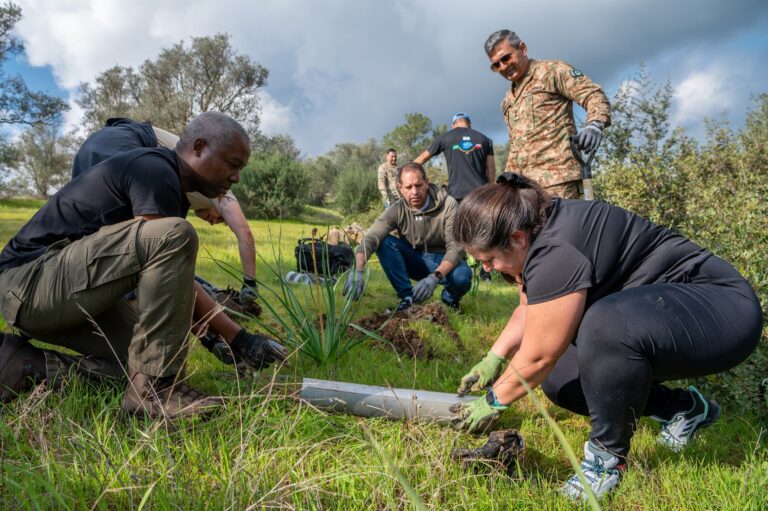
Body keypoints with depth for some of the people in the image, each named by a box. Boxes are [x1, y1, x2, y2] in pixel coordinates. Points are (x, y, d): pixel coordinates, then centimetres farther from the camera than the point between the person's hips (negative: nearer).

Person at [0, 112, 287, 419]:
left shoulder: (170, 186, 14)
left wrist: (211, 336, 12)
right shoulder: (155, 171, -16)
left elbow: (163, 280, 17)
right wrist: (237, 337, -19)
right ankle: (155, 390, -24)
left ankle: (27, 366, 7)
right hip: (32, 279, -10)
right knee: (174, 236, -28)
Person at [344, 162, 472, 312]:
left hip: (444, 261, -2)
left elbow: (456, 247, -26)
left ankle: (450, 298, 1)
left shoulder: (448, 205, -20)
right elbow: (370, 239, -28)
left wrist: (435, 276, -42)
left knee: (462, 276, -36)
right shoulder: (396, 210, -16)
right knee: (384, 241, -23)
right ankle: (408, 297, -14)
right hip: (415, 261, 2)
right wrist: (357, 271, -47)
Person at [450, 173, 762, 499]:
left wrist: (494, 402, -7)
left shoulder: (556, 251, -30)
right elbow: (530, 309, 14)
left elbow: (537, 357, -23)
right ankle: (683, 409, 16)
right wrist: (493, 359, 7)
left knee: (606, 326, -37)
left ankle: (609, 455, -13)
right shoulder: (538, 229, 0)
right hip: (662, 310, 10)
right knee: (558, 381, 4)